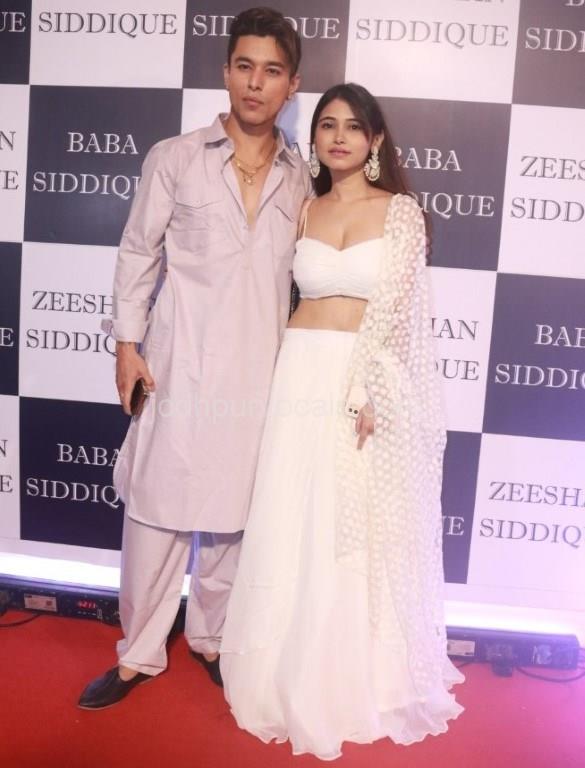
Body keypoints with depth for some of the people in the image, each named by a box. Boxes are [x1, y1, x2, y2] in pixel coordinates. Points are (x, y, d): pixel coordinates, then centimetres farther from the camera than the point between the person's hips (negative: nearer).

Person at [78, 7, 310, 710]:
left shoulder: (300, 180, 8)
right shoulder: (174, 159, 0)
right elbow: (138, 255, 2)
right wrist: (127, 344, -3)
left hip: (259, 370, 2)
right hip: (179, 364, -2)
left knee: (232, 514, 11)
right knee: (158, 508, 4)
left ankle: (210, 638, 32)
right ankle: (139, 652, 23)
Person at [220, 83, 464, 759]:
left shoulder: (401, 211, 1)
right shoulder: (304, 210, 11)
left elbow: (396, 311, -7)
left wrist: (369, 394, -13)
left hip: (371, 381, -3)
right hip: (303, 377, 3)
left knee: (364, 535, 7)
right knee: (293, 533, 7)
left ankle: (359, 680, 28)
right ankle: (297, 676, 27)